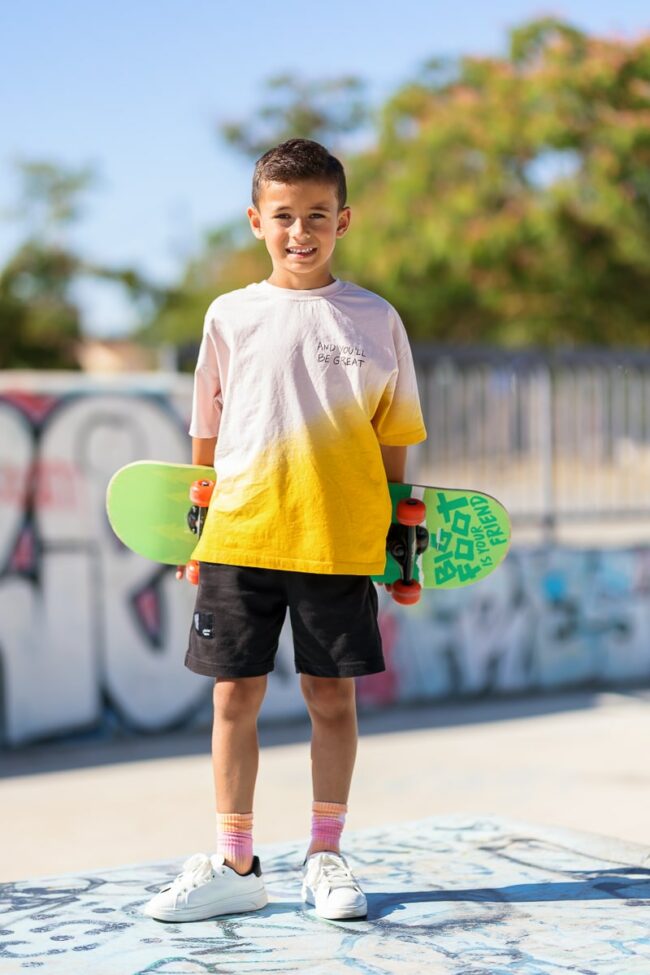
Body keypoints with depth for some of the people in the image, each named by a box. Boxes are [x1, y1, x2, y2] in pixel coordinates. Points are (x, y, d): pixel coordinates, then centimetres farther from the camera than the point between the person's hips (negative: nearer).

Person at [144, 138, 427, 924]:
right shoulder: (230, 316, 6)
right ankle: (234, 865, 15)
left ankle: (325, 857, 20)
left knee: (331, 694, 5)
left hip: (338, 543, -1)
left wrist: (402, 536, 5)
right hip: (239, 537, 1)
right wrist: (195, 522, 10)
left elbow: (392, 440, 8)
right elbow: (207, 436, 12)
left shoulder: (374, 319, 4)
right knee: (234, 694, 4)